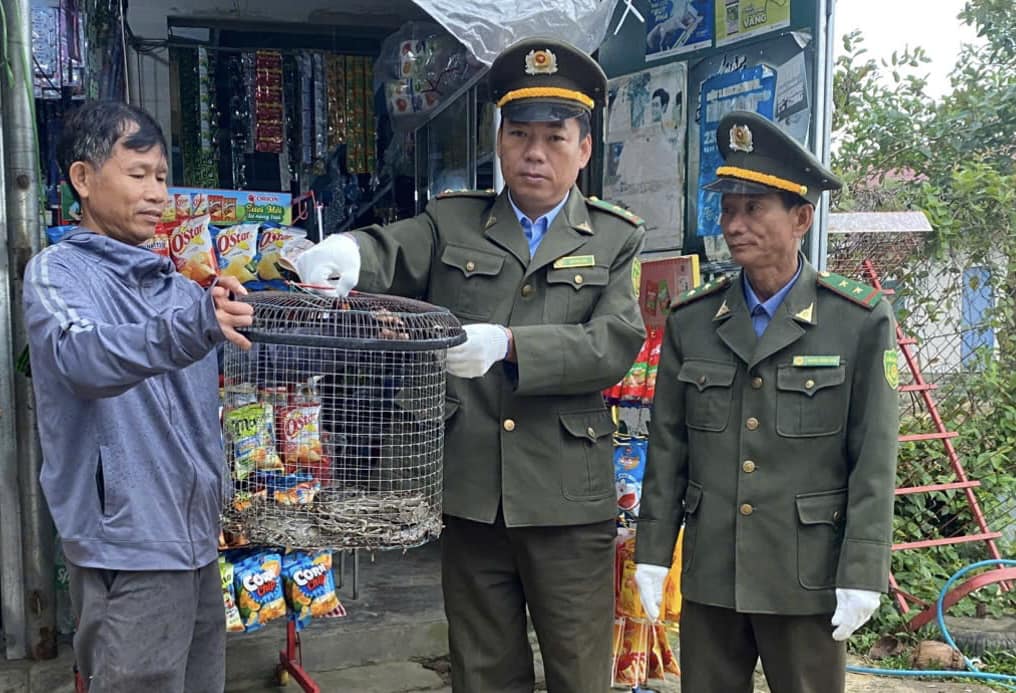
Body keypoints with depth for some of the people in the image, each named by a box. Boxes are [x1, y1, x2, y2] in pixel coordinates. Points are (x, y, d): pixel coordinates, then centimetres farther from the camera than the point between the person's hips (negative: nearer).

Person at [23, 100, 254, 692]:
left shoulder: (180, 286, 12)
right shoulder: (57, 273, -7)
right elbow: (79, 355, -28)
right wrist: (191, 328, -44)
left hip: (198, 538, 7)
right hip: (129, 548, -7)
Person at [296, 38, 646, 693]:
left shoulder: (616, 239, 5)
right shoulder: (451, 222, 9)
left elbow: (616, 343, -8)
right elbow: (388, 253, -7)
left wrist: (509, 345, -21)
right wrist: (344, 251, -31)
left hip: (568, 499, -1)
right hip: (469, 493, 2)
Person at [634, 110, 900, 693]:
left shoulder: (862, 321, -5)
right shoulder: (690, 320, 2)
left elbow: (875, 463, -6)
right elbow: (667, 448, 5)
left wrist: (861, 575, -8)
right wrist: (653, 552, 3)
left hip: (807, 580, -2)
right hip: (710, 576, 3)